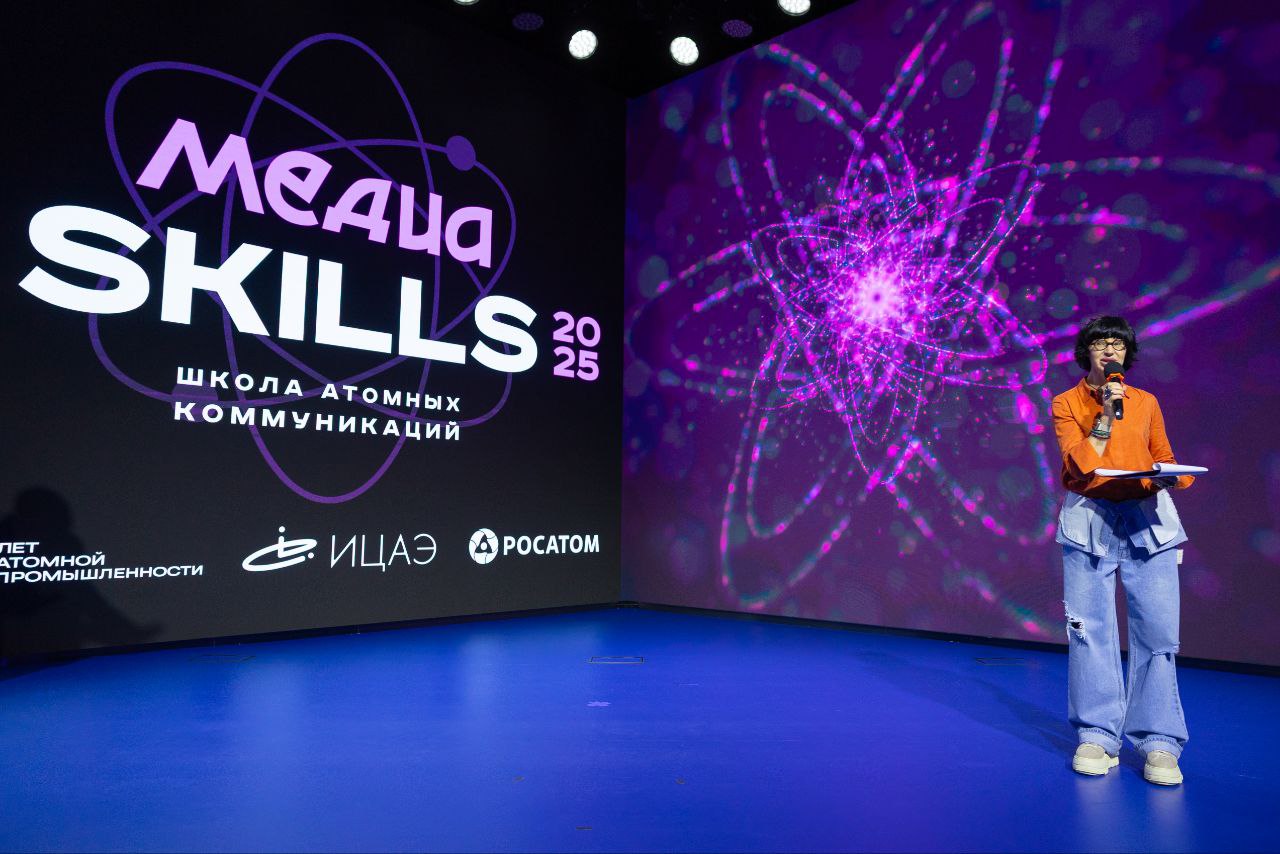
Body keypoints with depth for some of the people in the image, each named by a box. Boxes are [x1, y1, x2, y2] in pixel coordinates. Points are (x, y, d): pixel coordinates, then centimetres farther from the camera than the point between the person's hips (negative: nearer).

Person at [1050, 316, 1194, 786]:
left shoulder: (1146, 402, 14)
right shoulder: (1066, 403, 6)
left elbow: (1164, 459, 17)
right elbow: (1081, 464, -6)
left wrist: (1170, 478, -5)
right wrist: (1105, 415, -10)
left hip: (1148, 519, 2)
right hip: (1089, 520, -2)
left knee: (1157, 631, -4)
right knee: (1090, 629, -1)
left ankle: (1159, 743, 5)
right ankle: (1097, 738, 8)